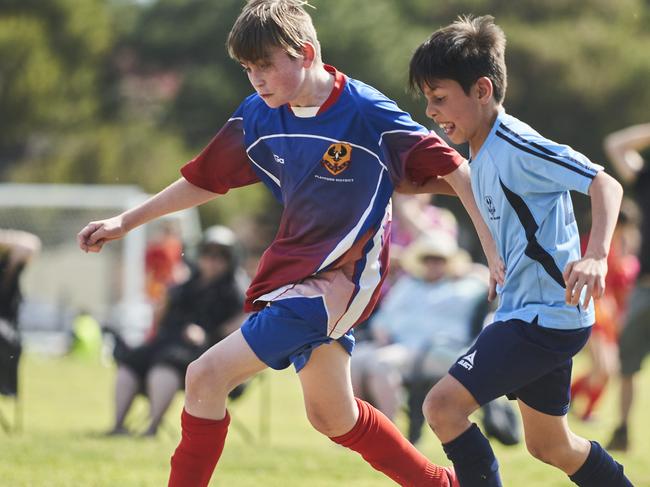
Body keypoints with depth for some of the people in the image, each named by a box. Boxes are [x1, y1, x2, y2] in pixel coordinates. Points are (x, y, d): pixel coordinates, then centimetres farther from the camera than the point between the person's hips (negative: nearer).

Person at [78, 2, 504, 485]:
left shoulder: (367, 113, -17)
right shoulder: (257, 117, 1)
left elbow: (453, 169, -12)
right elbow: (205, 179, 15)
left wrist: (494, 250, -15)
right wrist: (125, 222, 15)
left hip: (340, 278, -8)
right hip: (294, 268, 8)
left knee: (208, 376, -17)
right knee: (331, 416, 19)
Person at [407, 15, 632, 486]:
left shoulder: (514, 146, -18)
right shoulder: (484, 154, 11)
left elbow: (605, 184, -26)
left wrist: (596, 256, -39)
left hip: (544, 318, -11)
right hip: (537, 314, 11)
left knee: (443, 404, -17)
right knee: (549, 445, 21)